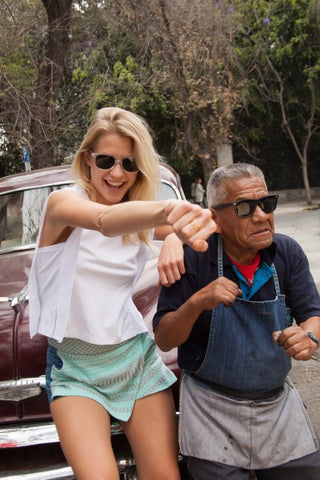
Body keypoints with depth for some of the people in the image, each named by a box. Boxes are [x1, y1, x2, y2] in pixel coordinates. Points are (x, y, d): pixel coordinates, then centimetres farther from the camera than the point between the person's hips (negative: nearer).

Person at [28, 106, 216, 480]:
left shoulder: (141, 217, 7)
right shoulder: (62, 203, -12)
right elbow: (105, 221, -34)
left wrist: (175, 238, -32)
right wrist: (167, 210, -55)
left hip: (136, 357, 4)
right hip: (76, 369, -4)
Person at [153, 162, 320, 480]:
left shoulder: (288, 253, -4)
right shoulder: (193, 259, -13)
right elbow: (163, 340, -11)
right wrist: (196, 303, -30)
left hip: (279, 404, 3)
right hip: (212, 409, -3)